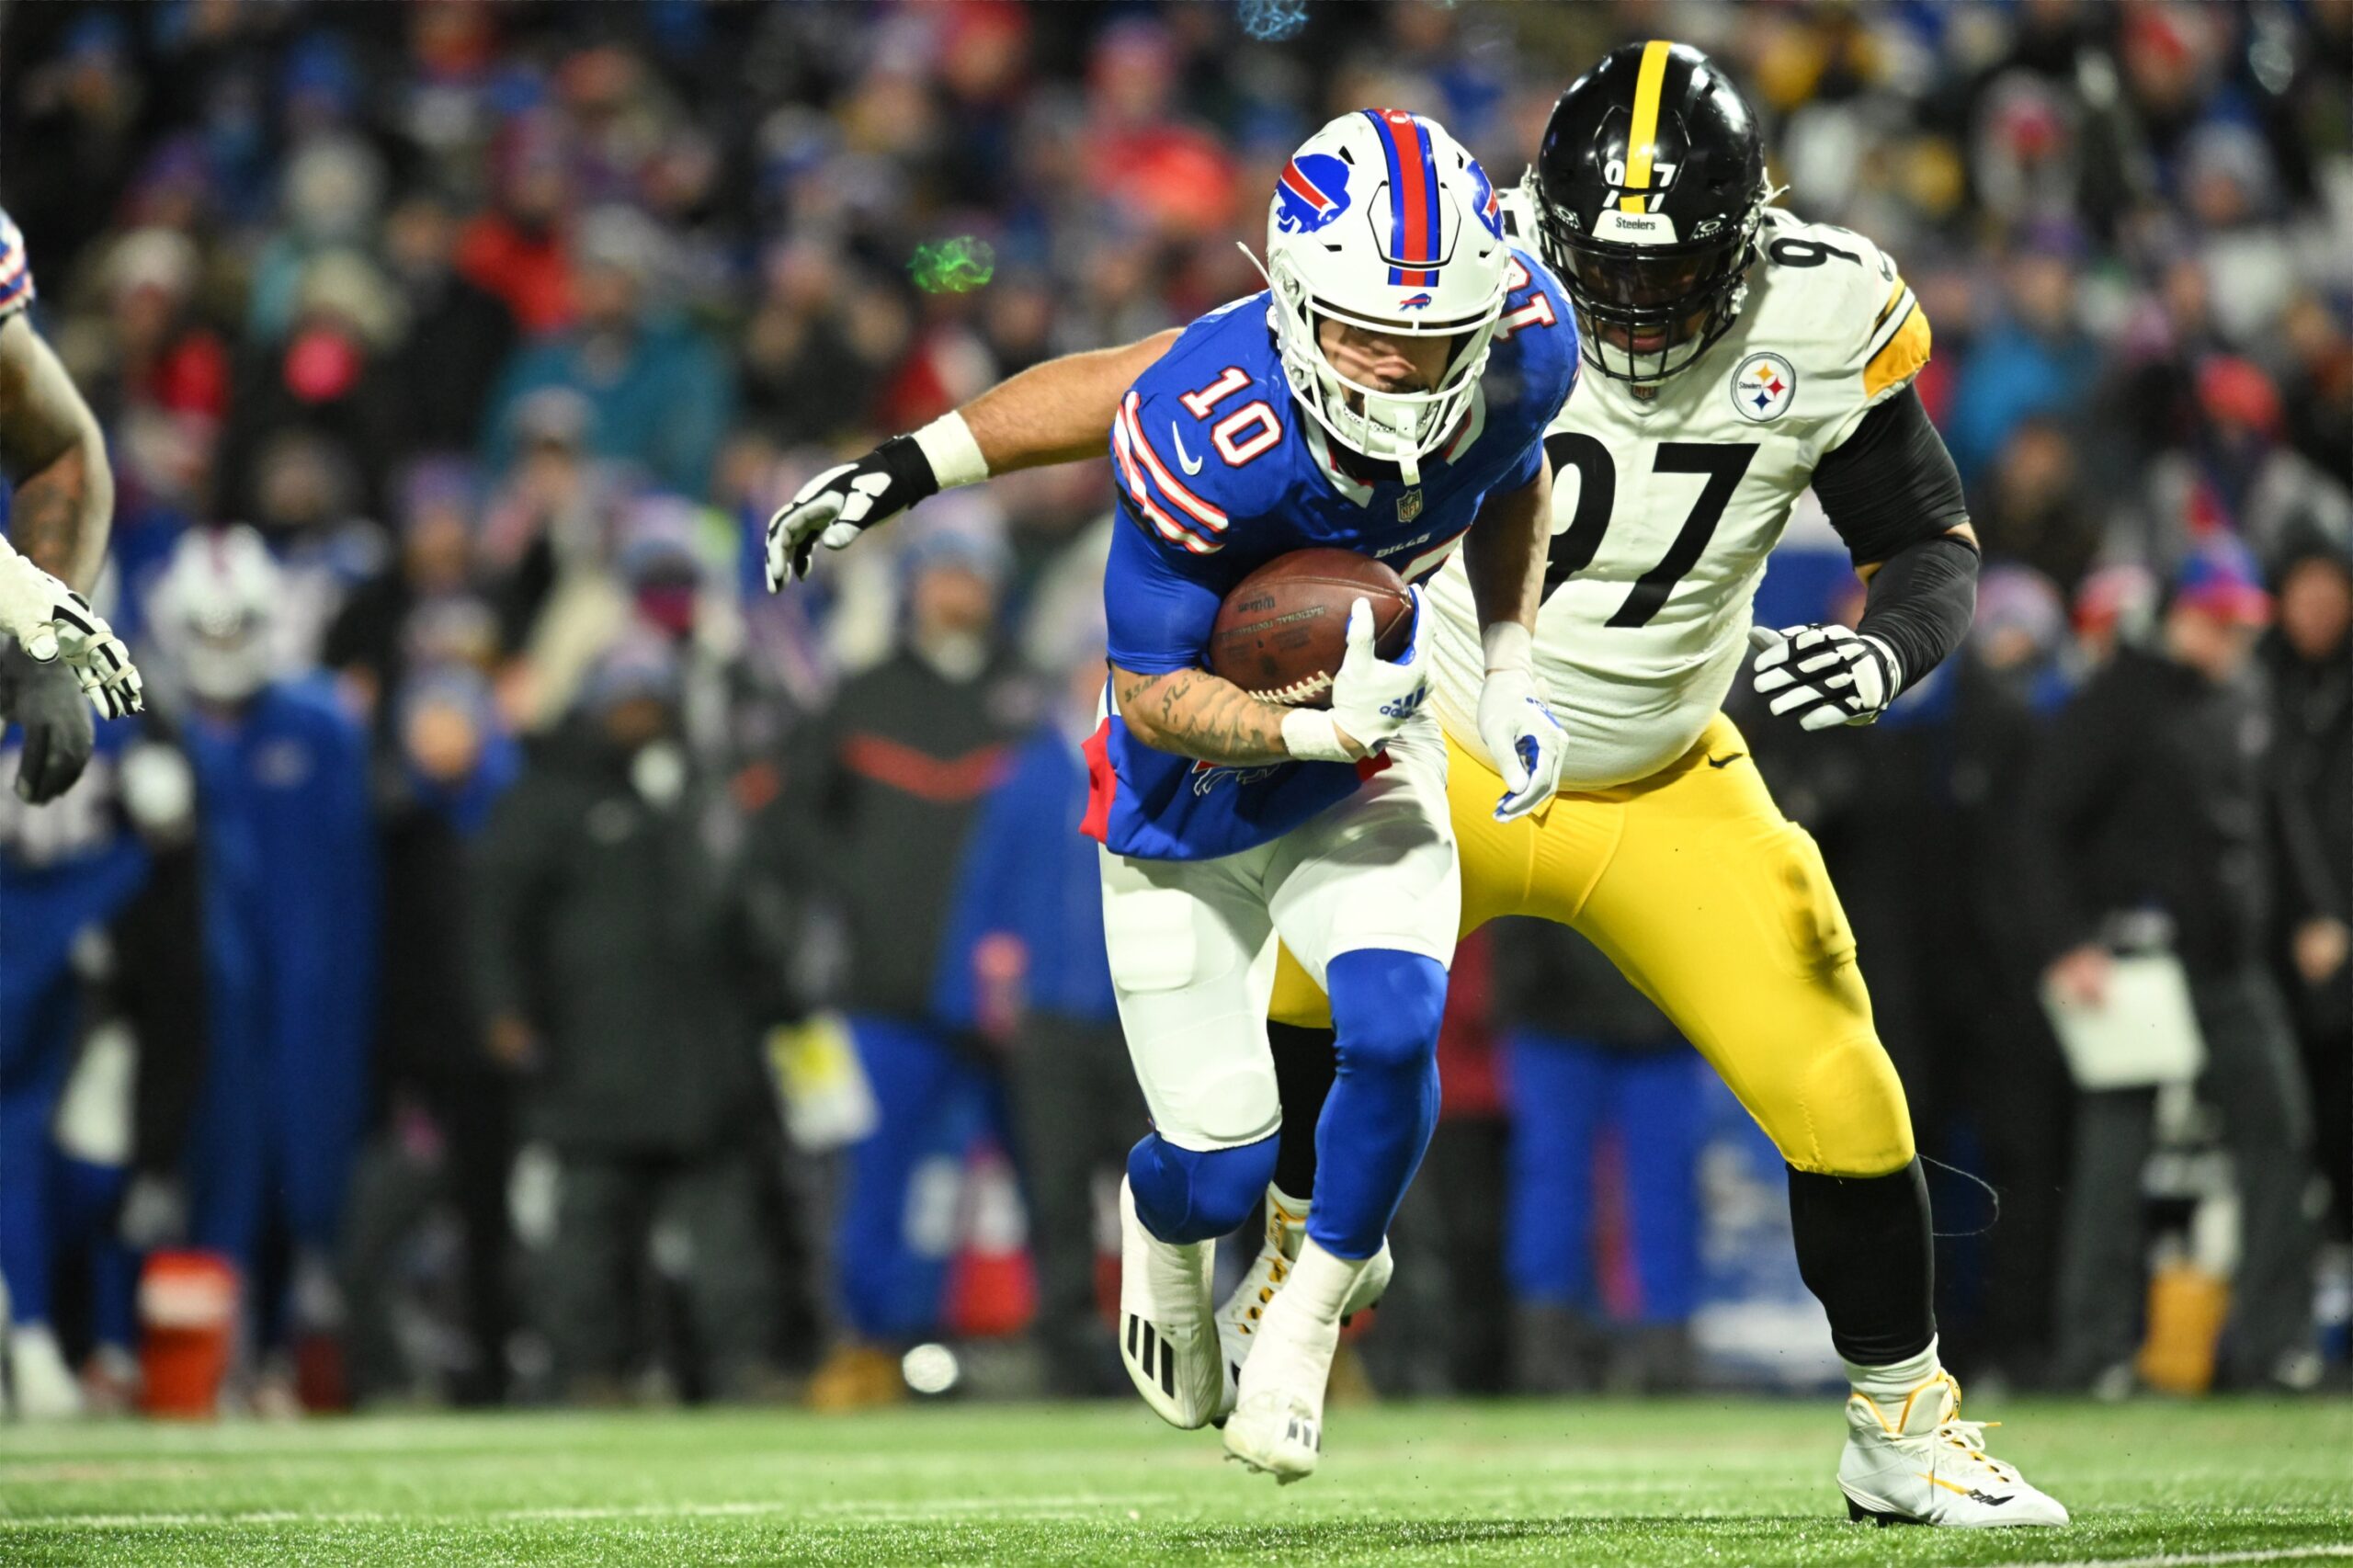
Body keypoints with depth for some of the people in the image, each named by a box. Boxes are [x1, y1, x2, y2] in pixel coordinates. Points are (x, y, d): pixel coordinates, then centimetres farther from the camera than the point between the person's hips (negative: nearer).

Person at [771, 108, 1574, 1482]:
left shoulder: (1525, 342, -23)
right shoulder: (1205, 437, -36)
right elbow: (1153, 697, -23)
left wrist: (1511, 669, -7)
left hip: (1365, 750, 3)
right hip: (1192, 798, -3)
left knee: (1393, 1035, -23)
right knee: (1222, 1169, 2)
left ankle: (1306, 1324, 7)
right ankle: (1164, 1223, 44)